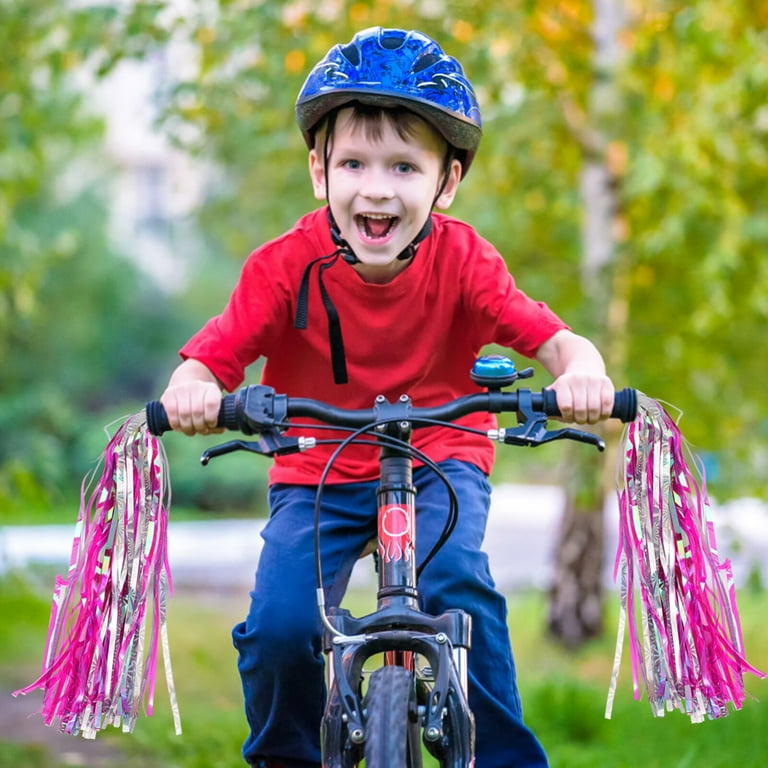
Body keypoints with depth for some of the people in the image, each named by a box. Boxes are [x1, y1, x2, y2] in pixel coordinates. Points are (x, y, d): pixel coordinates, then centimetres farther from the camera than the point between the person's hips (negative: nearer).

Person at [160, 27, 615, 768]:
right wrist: (191, 391, -47)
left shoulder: (462, 260, -15)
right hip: (318, 471, 0)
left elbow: (552, 339, -22)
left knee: (456, 584, -30)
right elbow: (213, 356, -22)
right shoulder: (286, 266, -17)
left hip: (439, 462, 0)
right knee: (278, 626, -20)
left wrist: (582, 373, -47)